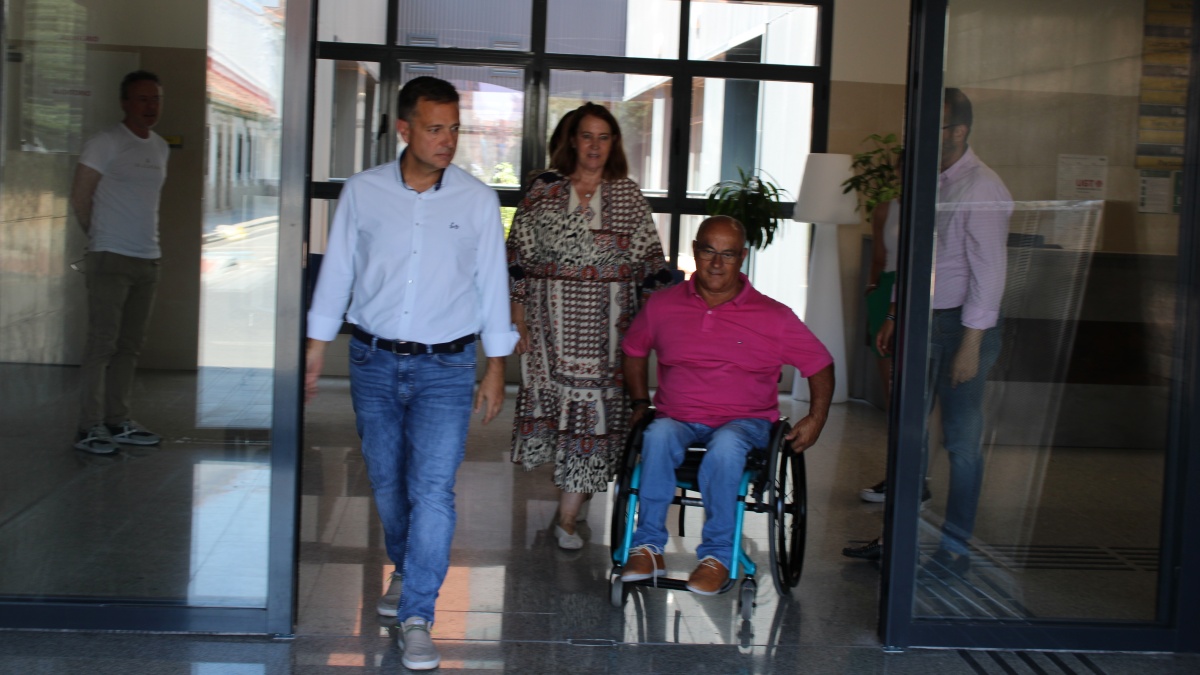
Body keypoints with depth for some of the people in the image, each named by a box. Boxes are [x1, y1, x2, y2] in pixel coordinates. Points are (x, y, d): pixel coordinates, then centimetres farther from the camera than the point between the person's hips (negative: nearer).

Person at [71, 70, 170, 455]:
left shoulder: (161, 148, 15)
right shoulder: (105, 144, -6)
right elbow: (80, 196, -4)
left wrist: (145, 238, 11)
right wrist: (101, 236, 6)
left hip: (148, 260, 7)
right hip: (111, 259, -6)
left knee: (130, 346, 9)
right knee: (102, 344, -6)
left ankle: (118, 422, 16)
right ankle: (90, 428, -1)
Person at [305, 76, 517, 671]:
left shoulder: (478, 200, -1)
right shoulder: (362, 191, 0)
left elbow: (492, 284, 4)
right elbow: (337, 271, 7)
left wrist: (496, 368, 5)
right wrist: (314, 353, 6)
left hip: (445, 366, -2)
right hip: (374, 360, 2)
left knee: (432, 488, -11)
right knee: (386, 481, 13)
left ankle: (416, 617, -4)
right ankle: (405, 569, 40)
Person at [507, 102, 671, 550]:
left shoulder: (629, 197, 5)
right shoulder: (544, 192, 4)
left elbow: (650, 264, 6)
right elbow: (518, 258, 4)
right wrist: (518, 320, -1)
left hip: (607, 324, -1)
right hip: (551, 319, 1)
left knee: (592, 405, -4)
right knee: (551, 394, 4)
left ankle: (567, 517, 0)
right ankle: (577, 488, 27)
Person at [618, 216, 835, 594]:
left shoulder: (773, 317, 2)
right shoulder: (664, 305, 7)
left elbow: (820, 365, 9)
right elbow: (634, 350, 25)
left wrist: (816, 418, -2)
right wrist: (640, 401, 16)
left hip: (745, 421, -1)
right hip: (678, 418, 2)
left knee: (726, 446, -37)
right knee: (658, 436, -34)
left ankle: (717, 556, -24)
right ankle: (648, 548, -26)